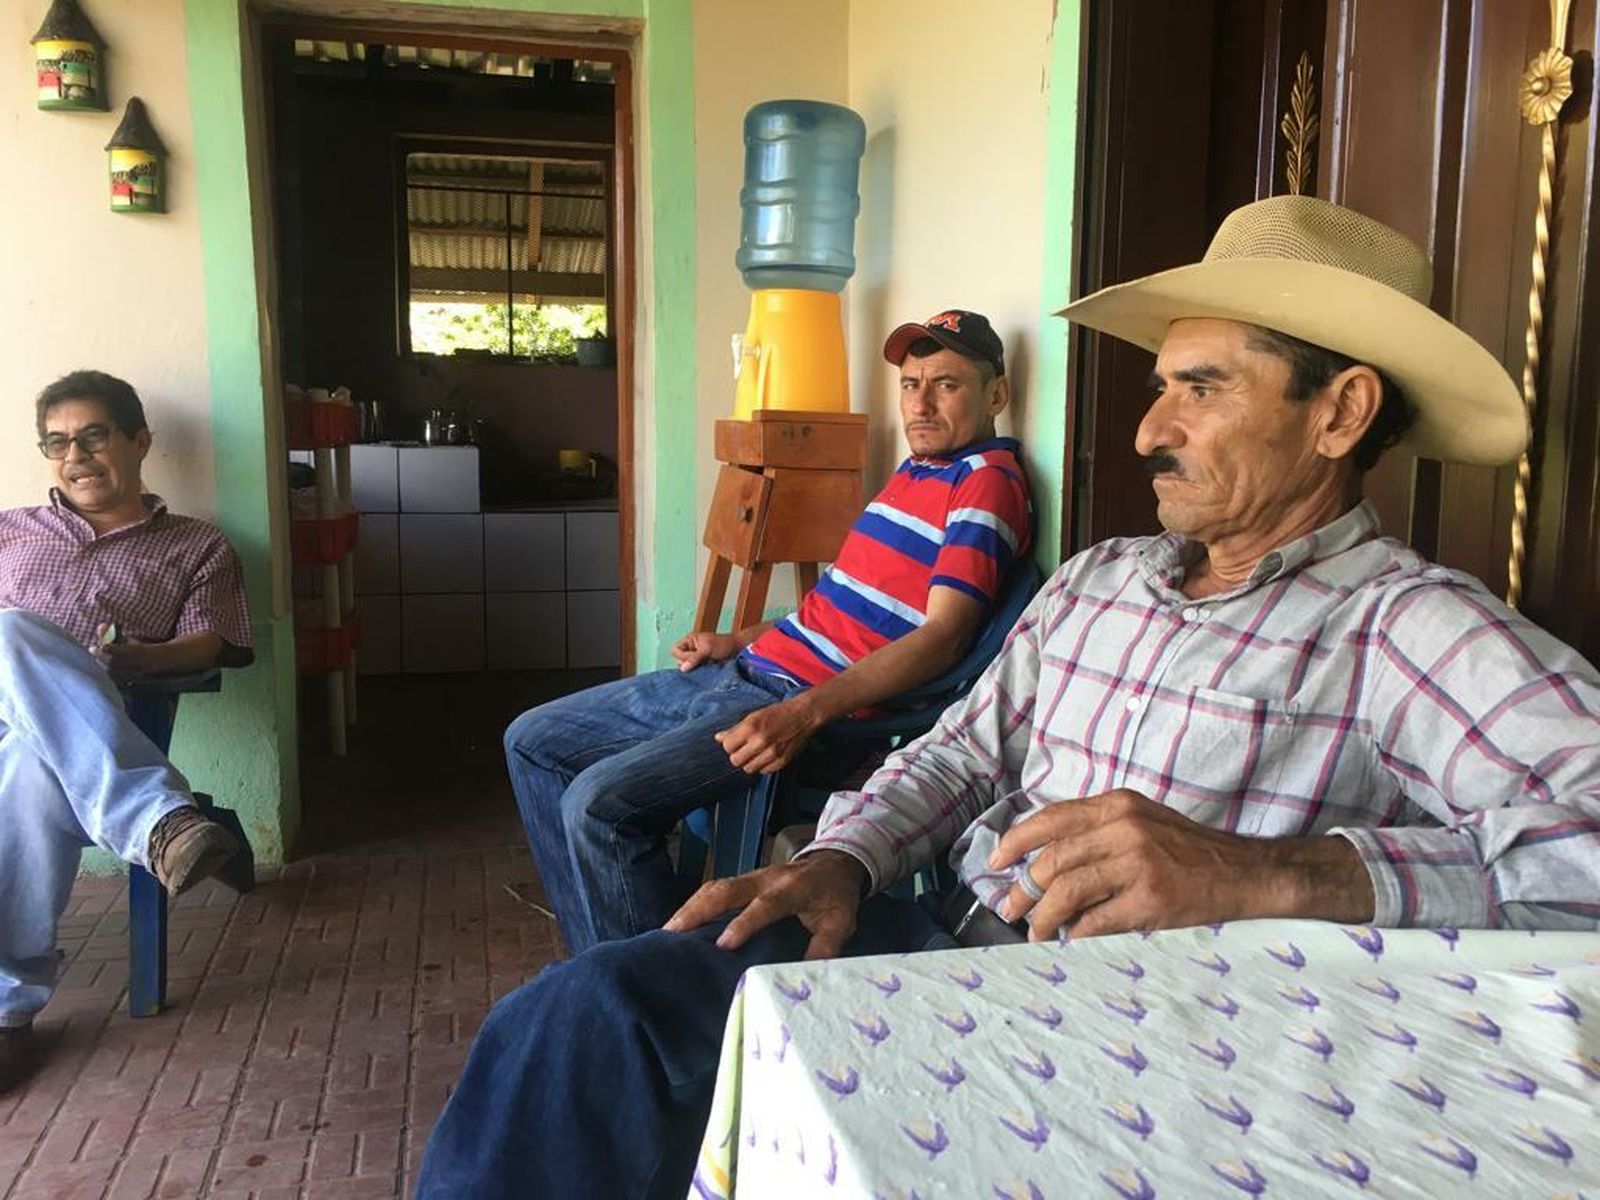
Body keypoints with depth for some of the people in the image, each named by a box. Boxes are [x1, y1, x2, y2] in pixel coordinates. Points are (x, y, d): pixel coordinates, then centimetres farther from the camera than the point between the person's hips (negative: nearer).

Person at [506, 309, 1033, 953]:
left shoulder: (987, 484, -9)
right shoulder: (915, 470, 20)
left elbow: (942, 636, -20)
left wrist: (804, 714, -29)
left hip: (811, 702, -10)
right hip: (740, 674, 10)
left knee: (598, 804, -25)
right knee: (532, 741, 11)